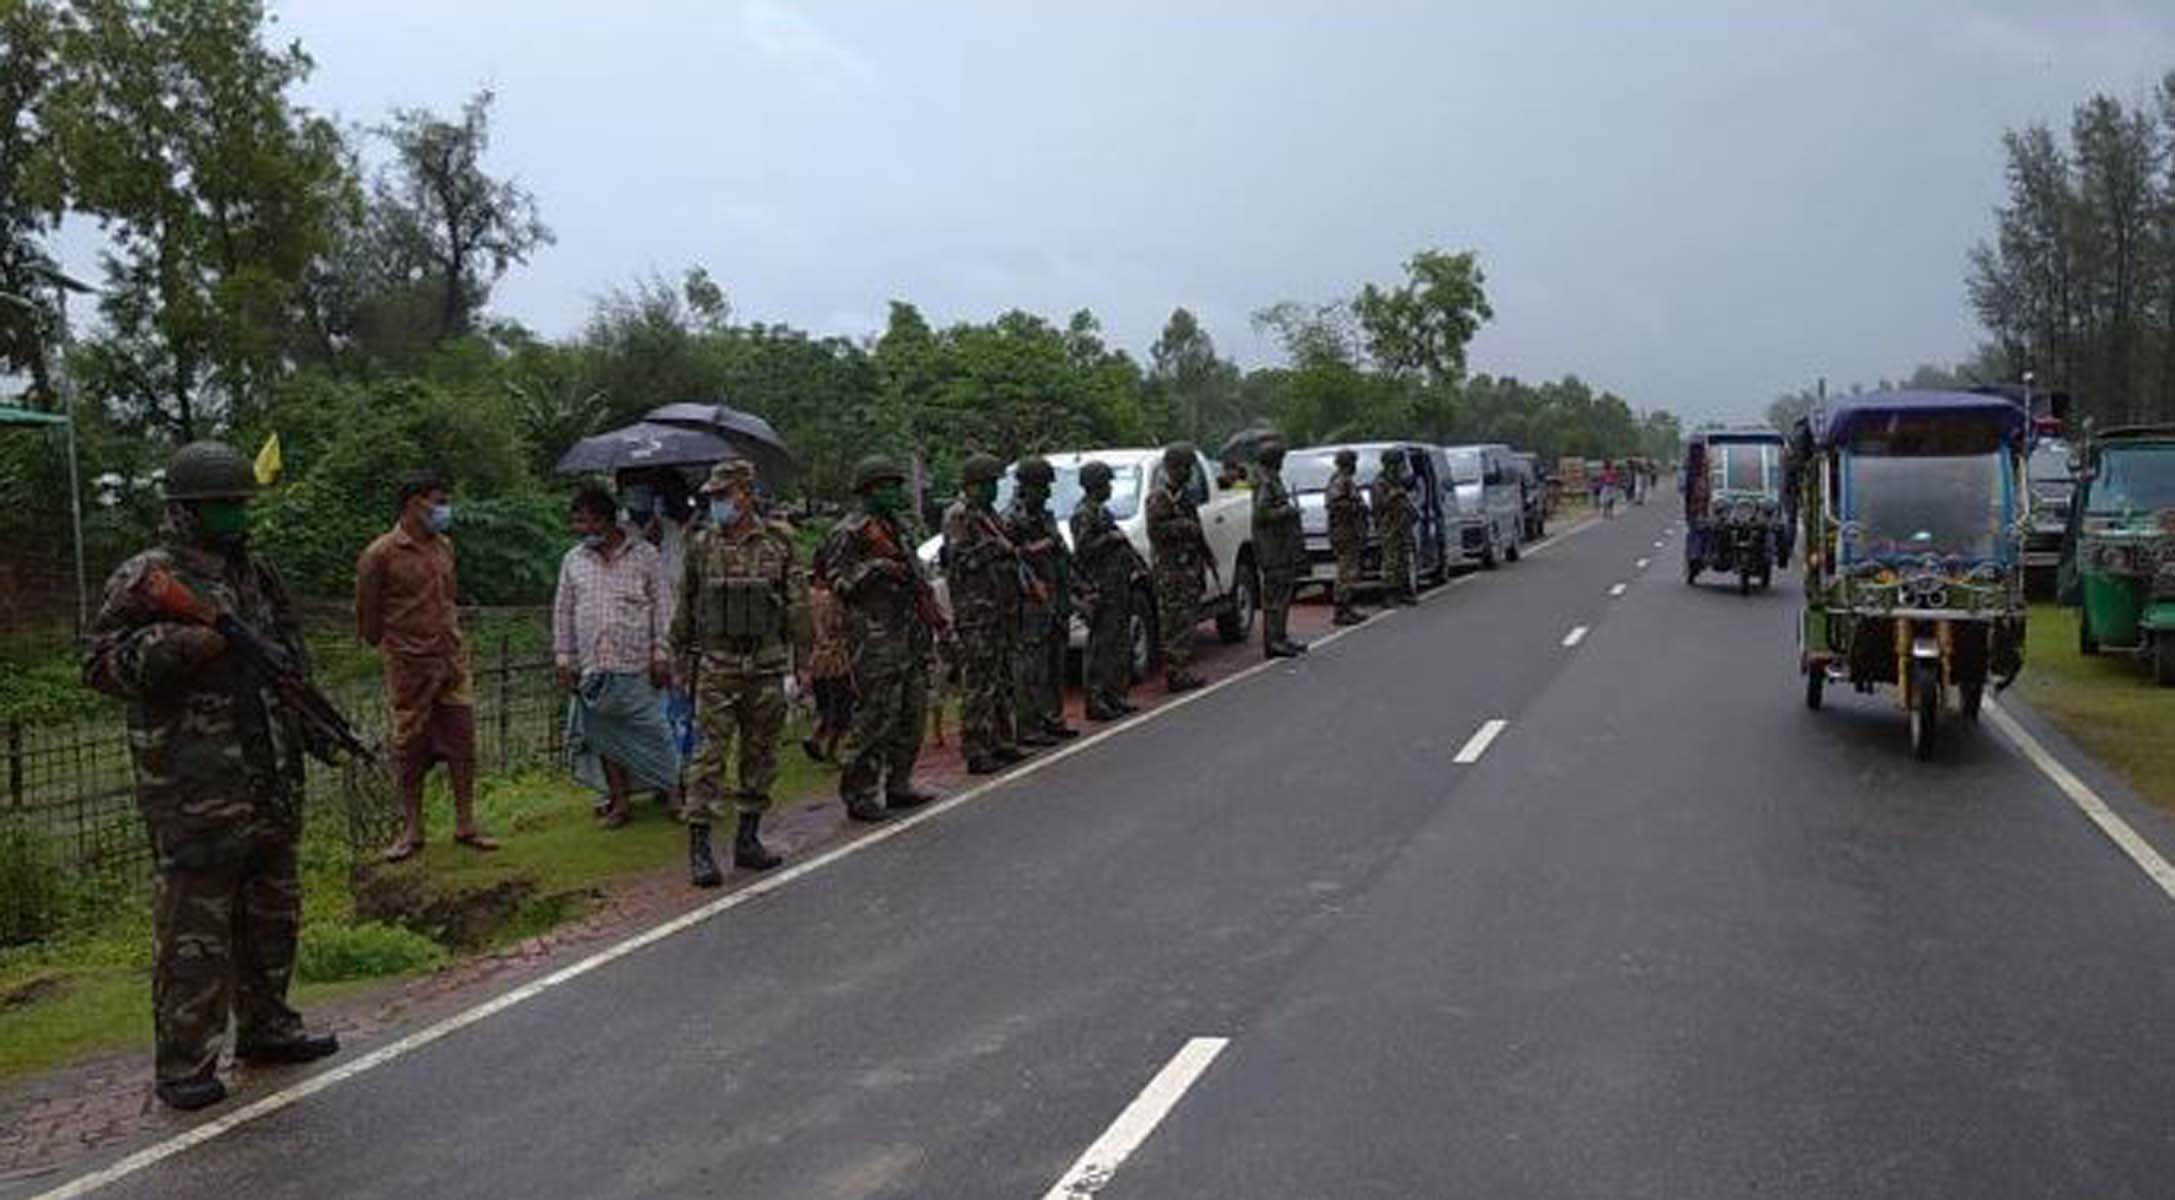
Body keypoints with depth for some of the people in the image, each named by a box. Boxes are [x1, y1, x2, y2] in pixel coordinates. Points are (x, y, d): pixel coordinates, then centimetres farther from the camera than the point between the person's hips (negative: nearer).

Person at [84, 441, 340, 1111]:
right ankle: (184, 1065, 6)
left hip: (270, 782, 8)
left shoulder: (255, 573, 14)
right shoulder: (146, 578, -8)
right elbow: (101, 665, -13)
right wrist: (178, 645, -26)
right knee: (194, 928, -3)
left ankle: (266, 1029, 32)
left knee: (272, 914, 17)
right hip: (193, 790, -8)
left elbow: (290, 647, 27)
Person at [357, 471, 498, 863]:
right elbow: (366, 614, 0)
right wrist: (392, 647, 8)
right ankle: (411, 832, 15)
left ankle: (465, 826, 12)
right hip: (409, 665, -5)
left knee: (462, 742, 4)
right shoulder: (380, 555, -9)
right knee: (410, 747, 4)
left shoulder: (444, 547, 10)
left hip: (452, 658, 5)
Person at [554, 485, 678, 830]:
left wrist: (660, 654, -3)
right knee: (605, 736, 6)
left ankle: (670, 791, 13)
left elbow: (659, 606, 2)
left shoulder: (644, 554, 2)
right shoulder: (573, 560, 10)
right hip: (593, 666, 3)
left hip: (637, 664, -3)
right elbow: (562, 611, 13)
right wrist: (563, 658, 7)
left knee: (652, 730, 0)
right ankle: (618, 802, 15)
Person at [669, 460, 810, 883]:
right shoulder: (701, 546, 3)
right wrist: (681, 661, 9)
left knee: (760, 754, 8)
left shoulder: (779, 543, 1)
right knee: (711, 753, -6)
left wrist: (804, 663, 0)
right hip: (716, 666, -1)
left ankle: (748, 839, 20)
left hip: (766, 665, 1)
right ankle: (699, 848, -4)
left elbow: (799, 606, 3)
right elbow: (684, 607, 10)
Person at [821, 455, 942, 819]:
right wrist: (873, 569, -23)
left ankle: (898, 785, 21)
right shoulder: (849, 533, -7)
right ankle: (857, 793, -1)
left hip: (909, 633, 8)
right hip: (874, 636, -8)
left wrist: (933, 612, 20)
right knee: (878, 715, -9)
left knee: (913, 711, 10)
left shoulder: (898, 526, 18)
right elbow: (836, 581, -12)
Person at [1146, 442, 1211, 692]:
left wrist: (1206, 555, 27)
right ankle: (1176, 673, -7)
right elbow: (1156, 529, -22)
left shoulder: (1181, 495, 19)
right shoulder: (1159, 496, -11)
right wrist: (1185, 526, -19)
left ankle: (1182, 671, 17)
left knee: (1187, 621, 11)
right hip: (1171, 569, -10)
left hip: (1189, 566, 10)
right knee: (1175, 622, -8)